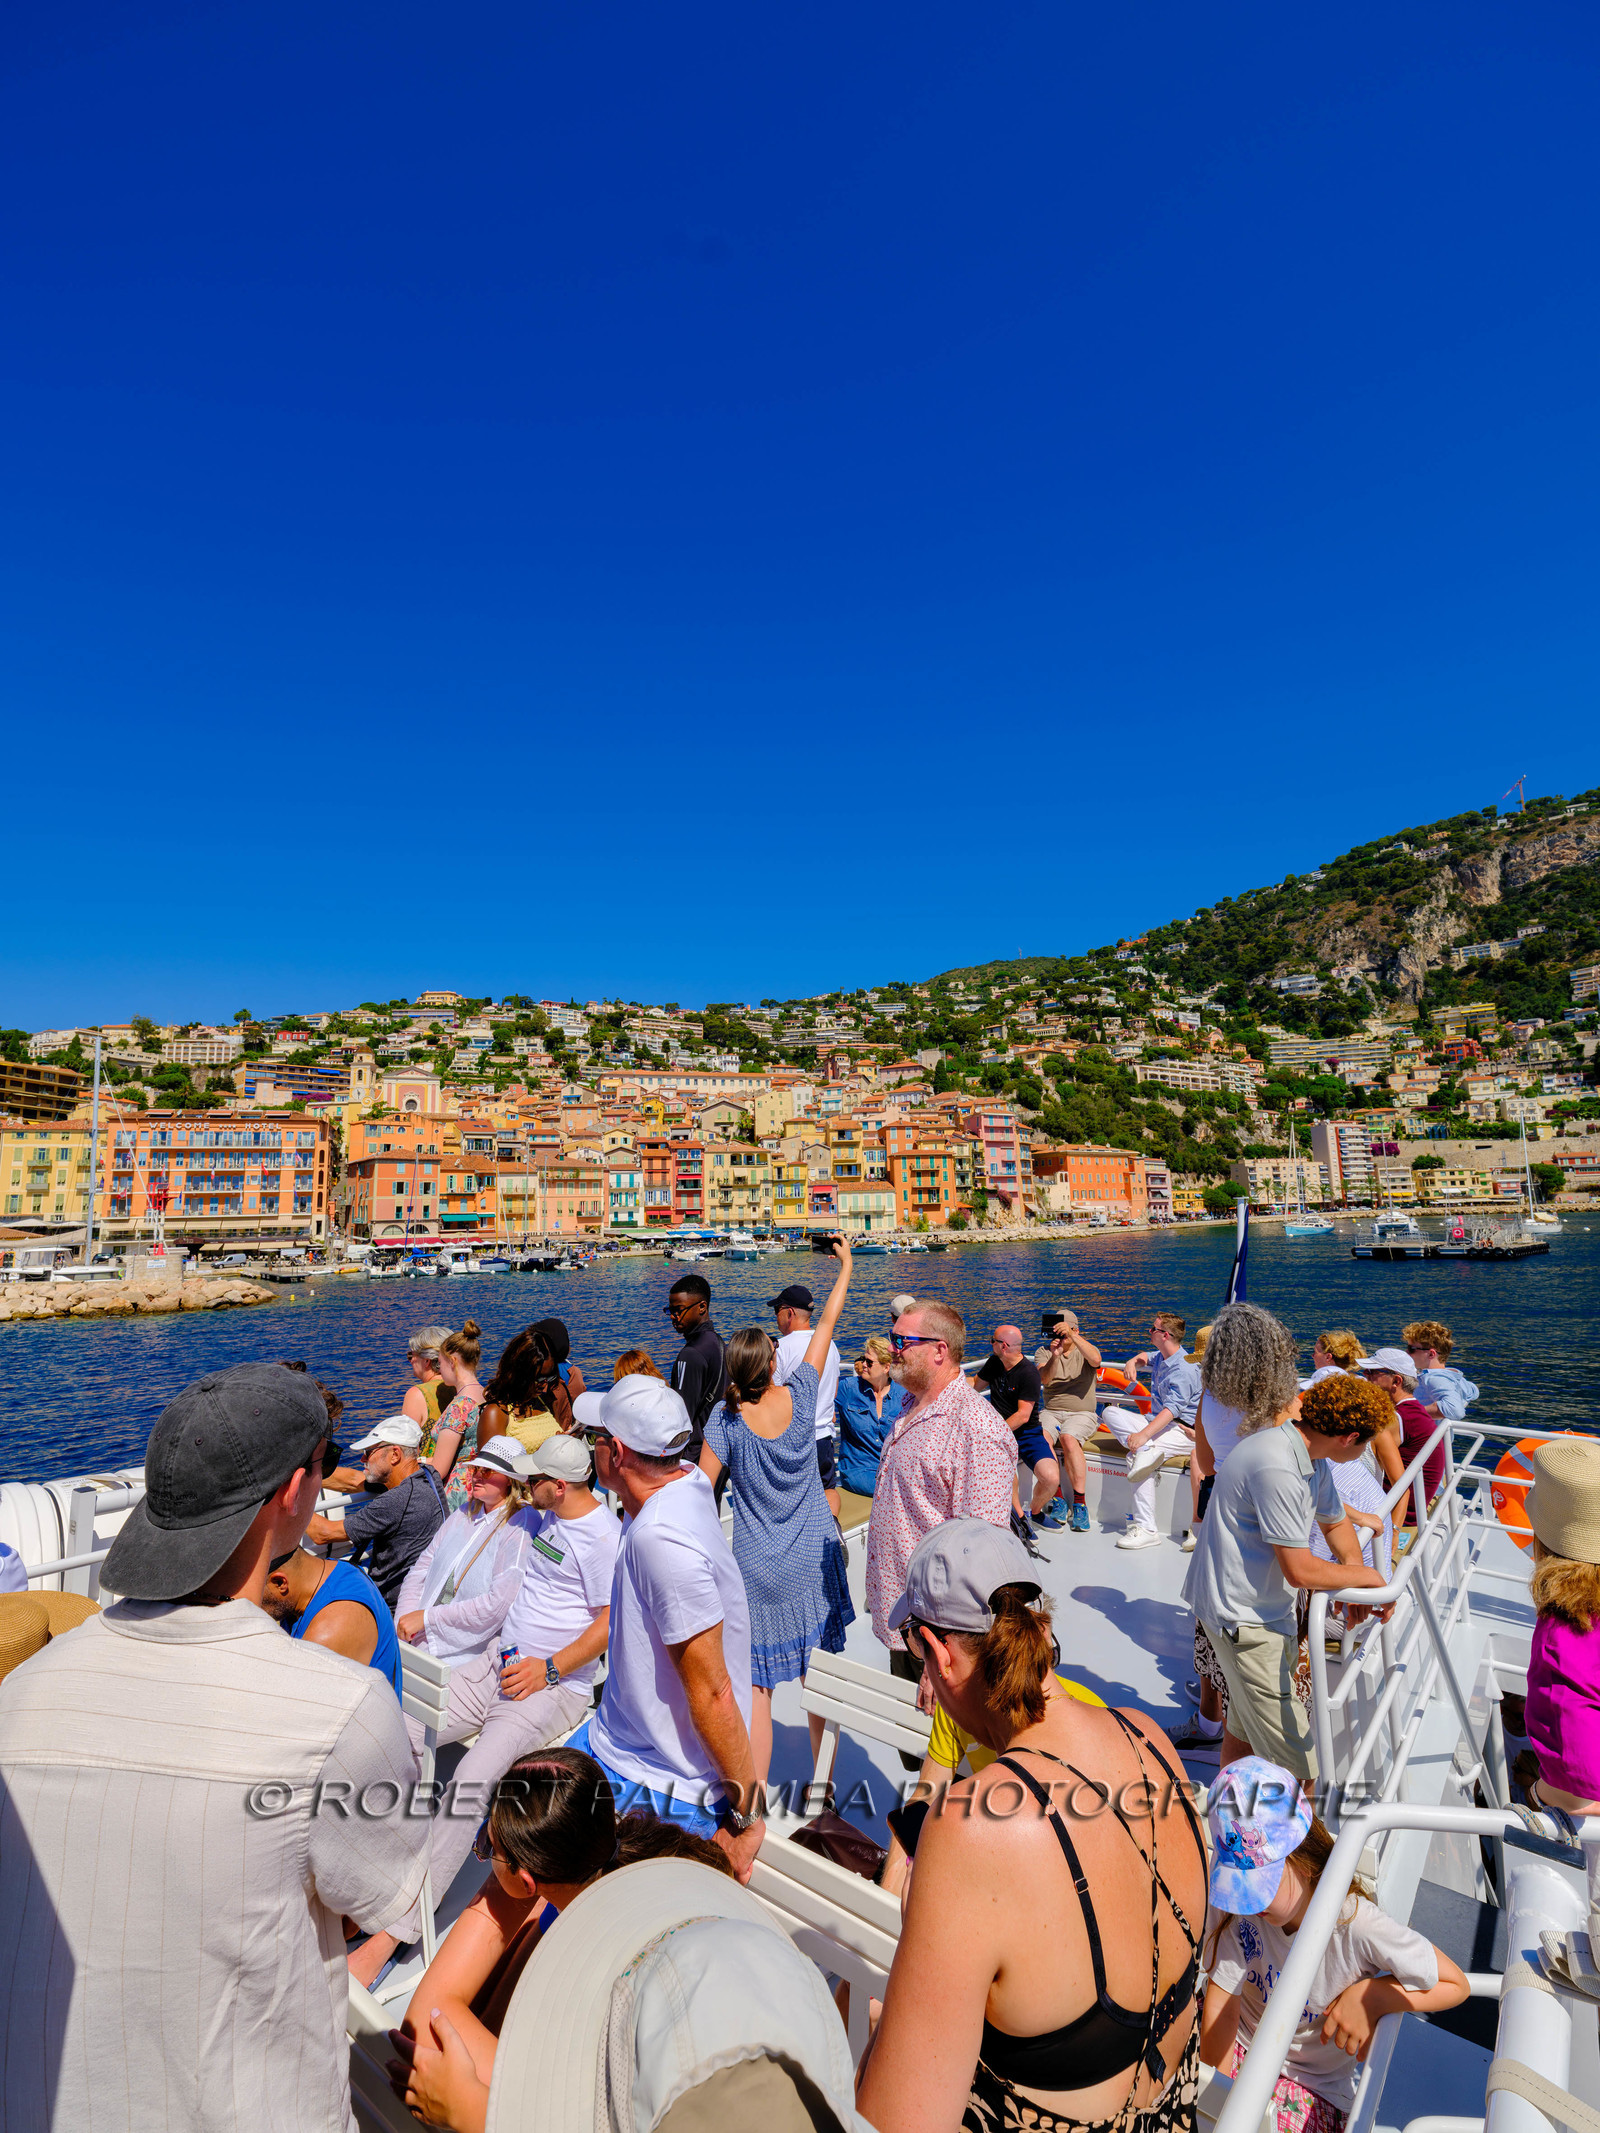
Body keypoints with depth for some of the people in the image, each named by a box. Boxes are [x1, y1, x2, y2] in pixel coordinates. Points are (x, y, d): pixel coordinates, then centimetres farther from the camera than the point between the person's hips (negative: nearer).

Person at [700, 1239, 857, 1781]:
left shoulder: (726, 1417, -16)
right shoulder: (801, 1396, -12)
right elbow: (827, 1322, 0)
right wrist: (846, 1265, 10)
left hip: (758, 1569, -2)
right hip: (814, 1561, 3)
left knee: (757, 1685, 7)